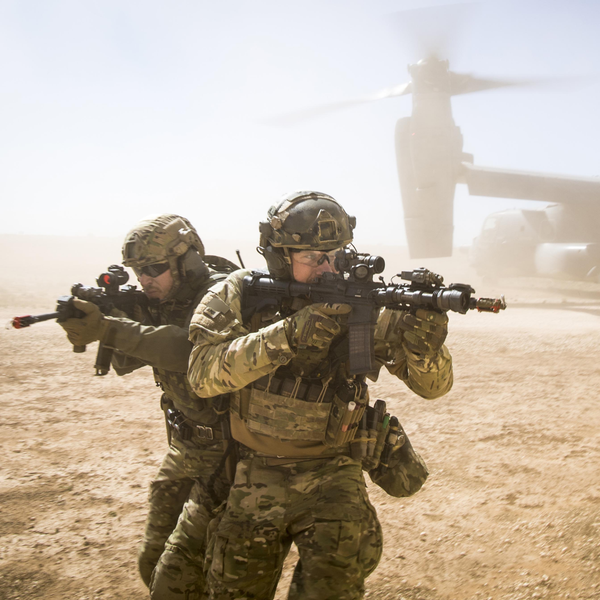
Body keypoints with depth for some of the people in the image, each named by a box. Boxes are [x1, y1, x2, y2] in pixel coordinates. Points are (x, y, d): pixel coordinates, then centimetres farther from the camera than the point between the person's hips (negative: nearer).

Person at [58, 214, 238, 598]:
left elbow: (190, 349, -38)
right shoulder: (162, 302, 4)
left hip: (225, 449, -8)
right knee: (152, 560, 15)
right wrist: (107, 312, -16)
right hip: (185, 445, 8)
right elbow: (125, 362, 3)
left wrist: (109, 329, -40)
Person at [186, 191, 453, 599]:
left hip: (331, 471, -1)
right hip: (255, 473, 1)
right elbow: (203, 374, -24)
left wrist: (423, 341, -34)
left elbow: (433, 385, -10)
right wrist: (290, 333, -35)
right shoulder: (237, 295, -9)